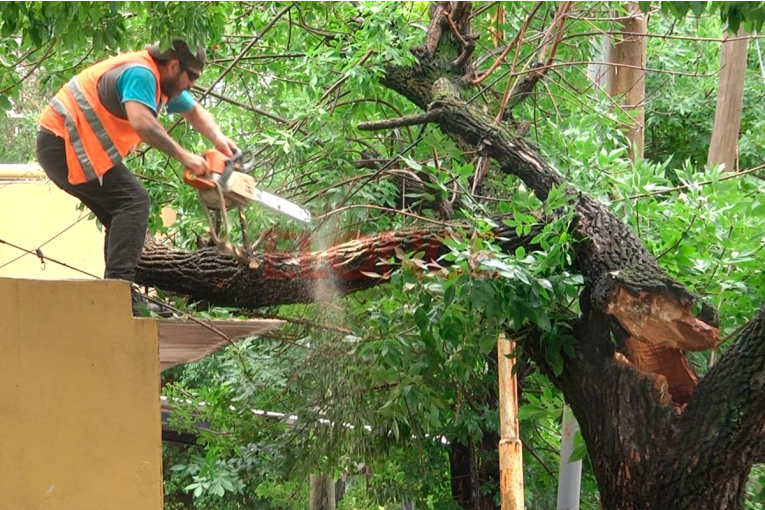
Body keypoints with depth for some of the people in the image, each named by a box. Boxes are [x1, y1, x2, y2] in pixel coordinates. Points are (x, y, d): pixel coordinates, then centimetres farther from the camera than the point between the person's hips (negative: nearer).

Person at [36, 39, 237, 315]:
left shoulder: (164, 83, 13)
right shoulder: (140, 74, -19)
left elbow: (195, 112, 27)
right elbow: (142, 123, -36)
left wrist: (219, 139, 8)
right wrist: (185, 157, -29)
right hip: (64, 144, -11)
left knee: (122, 216, 11)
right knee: (133, 200, -18)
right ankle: (118, 284, -29)